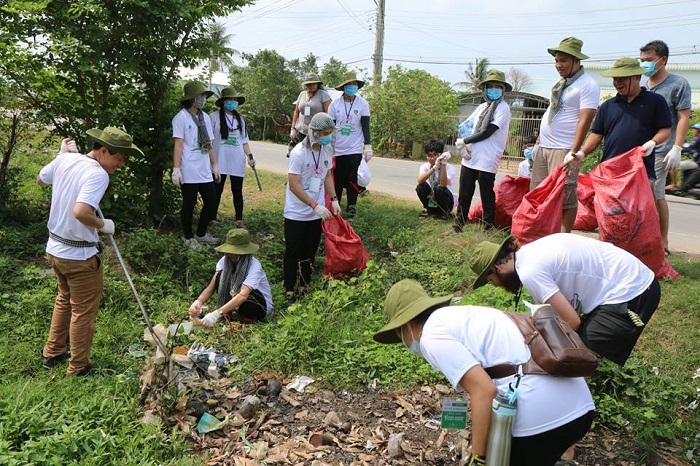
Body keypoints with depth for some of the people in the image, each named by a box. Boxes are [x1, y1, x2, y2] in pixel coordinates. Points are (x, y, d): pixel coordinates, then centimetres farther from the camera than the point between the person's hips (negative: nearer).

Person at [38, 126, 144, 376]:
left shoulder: (65, 159, -1)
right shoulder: (98, 174, -25)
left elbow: (40, 179, 18)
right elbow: (80, 212, -37)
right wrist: (103, 225, -19)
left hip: (55, 248, 9)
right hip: (79, 256, -8)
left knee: (64, 299, 29)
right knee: (83, 311, 9)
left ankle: (52, 353, 43)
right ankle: (79, 367, 24)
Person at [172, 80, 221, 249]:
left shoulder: (205, 117, 13)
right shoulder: (181, 117, -7)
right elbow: (178, 145, -12)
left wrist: (215, 165, 16)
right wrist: (176, 169, -16)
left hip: (205, 171, 7)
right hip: (189, 172, -7)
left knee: (211, 202, 9)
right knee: (189, 205, 4)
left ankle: (201, 234, 27)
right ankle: (189, 238, 19)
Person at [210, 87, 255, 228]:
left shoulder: (240, 119, 13)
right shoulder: (214, 117, -3)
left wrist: (250, 156, 2)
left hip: (237, 162, 4)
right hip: (220, 161, -4)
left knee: (237, 191, 8)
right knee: (217, 191, 3)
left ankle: (239, 219, 14)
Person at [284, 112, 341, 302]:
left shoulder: (327, 150, 1)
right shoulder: (299, 153, -20)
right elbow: (294, 185, -21)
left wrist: (334, 199, 5)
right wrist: (315, 205, -24)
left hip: (317, 213, 6)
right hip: (296, 213, -6)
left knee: (310, 251, 14)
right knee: (293, 252, 5)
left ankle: (304, 286, 28)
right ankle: (289, 290, 17)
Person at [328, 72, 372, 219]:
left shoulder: (363, 104, -2)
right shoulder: (335, 104, 0)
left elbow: (365, 126, -1)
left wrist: (368, 146, -8)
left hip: (355, 149, -1)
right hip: (337, 149, 2)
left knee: (352, 179, -2)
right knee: (337, 179, 7)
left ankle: (351, 207, 7)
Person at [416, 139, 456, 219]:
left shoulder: (450, 168, -18)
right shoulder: (425, 166, -10)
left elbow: (443, 184, -36)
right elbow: (420, 181, -32)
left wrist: (443, 165, -42)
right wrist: (434, 168, -44)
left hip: (447, 201, -3)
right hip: (432, 200, 3)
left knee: (439, 188, -32)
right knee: (421, 187, -24)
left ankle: (444, 212, -6)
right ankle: (430, 210, 1)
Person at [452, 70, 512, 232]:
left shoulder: (503, 108, -4)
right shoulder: (482, 107, 17)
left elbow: (487, 132, -14)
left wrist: (463, 141, -7)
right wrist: (463, 146, -3)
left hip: (487, 161, -6)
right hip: (469, 158, 6)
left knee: (487, 197, 2)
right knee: (464, 194, 11)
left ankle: (487, 228, 13)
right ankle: (459, 225, 23)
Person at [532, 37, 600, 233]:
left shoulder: (587, 85, -9)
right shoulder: (560, 83, 16)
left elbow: (584, 121, -16)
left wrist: (573, 153, -21)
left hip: (563, 150, -9)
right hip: (543, 147, 9)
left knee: (565, 197, -5)